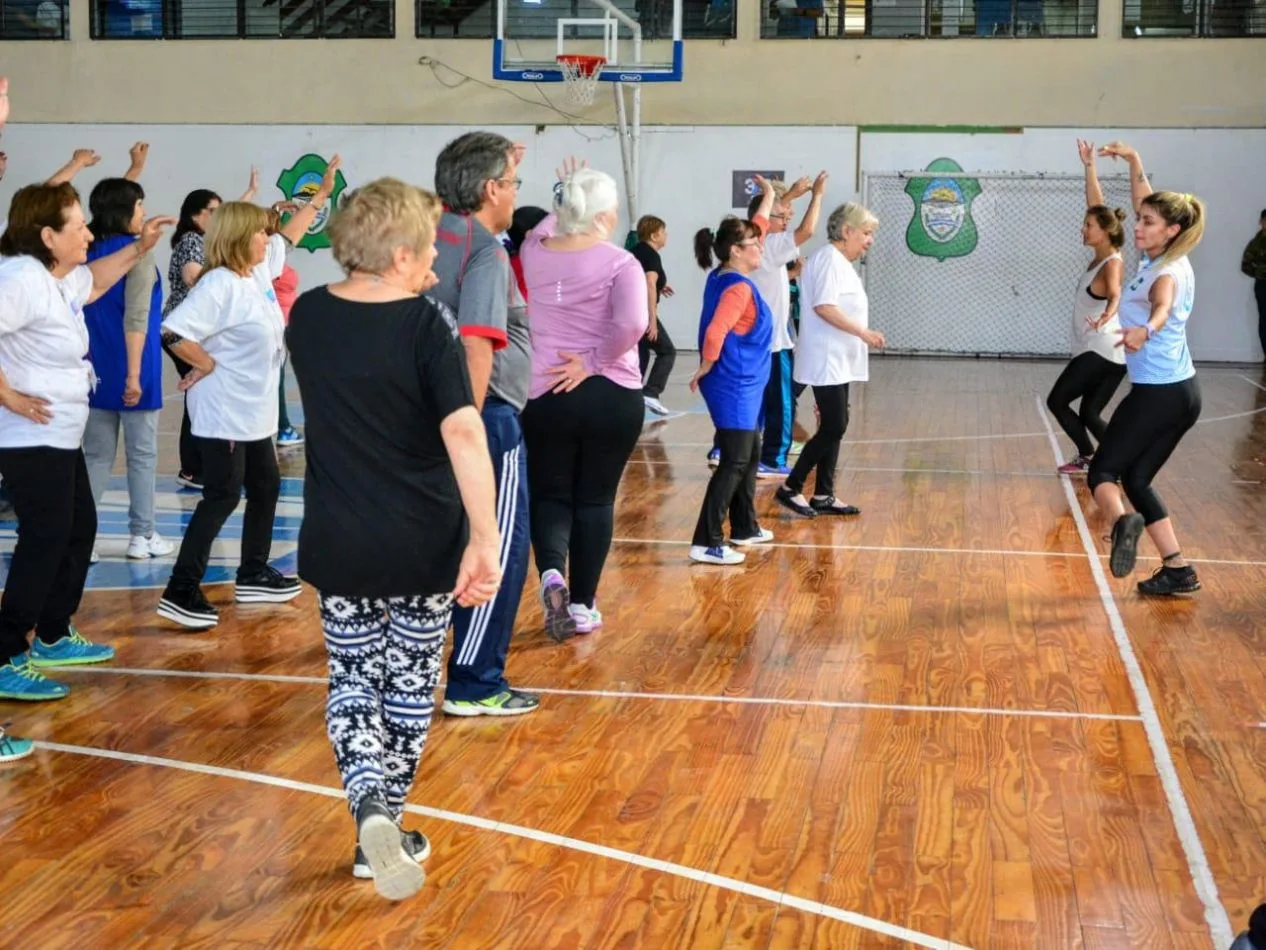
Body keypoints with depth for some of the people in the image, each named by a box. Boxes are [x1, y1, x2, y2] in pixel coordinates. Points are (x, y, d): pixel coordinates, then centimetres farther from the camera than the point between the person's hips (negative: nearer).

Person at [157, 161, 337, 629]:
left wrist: (321, 194, 27)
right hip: (223, 413, -10)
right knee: (222, 497, -9)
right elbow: (173, 332, -30)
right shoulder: (218, 285, -21)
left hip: (254, 410, 10)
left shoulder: (259, 270, 6)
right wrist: (207, 365, -19)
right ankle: (181, 592, -7)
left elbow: (288, 237, 24)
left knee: (266, 487, 18)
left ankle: (253, 575, 31)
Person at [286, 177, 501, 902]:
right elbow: (464, 434, -25)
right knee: (410, 680, 15)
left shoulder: (307, 318, -1)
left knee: (353, 677, 16)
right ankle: (387, 828, 23)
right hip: (425, 543, -3)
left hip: (339, 543, 3)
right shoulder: (428, 326, -15)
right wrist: (485, 538, -26)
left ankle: (369, 805, -8)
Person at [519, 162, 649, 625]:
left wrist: (565, 200, 35)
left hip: (546, 397, 2)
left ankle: (551, 573, -12)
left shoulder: (533, 253, 0)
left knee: (549, 495, 15)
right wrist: (593, 362, -14)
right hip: (614, 398, -2)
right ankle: (582, 605, 17)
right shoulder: (620, 263, -10)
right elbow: (632, 325, -26)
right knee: (596, 500, 12)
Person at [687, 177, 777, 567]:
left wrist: (768, 198, 32)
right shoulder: (738, 287, -19)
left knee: (750, 456, 19)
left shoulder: (725, 277, 9)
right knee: (734, 462, -9)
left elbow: (750, 233, 26)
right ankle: (707, 542, -10)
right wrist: (704, 371, -15)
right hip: (733, 387, -10)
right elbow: (715, 334, -29)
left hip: (744, 386, 10)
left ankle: (744, 528, 30)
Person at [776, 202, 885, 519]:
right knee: (833, 427, -10)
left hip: (839, 361, 10)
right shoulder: (829, 259, -13)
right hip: (826, 361, -10)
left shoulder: (842, 263, 18)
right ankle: (790, 488, -3)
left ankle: (823, 496, 14)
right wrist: (863, 332, -21)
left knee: (834, 427, 9)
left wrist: (862, 335, 13)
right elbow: (824, 307, -22)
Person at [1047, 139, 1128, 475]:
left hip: (1101, 352, -9)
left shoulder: (1112, 264, -15)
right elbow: (1097, 207, 12)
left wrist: (1106, 315, -57)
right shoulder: (1100, 256, 7)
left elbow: (1115, 294, -36)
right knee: (1089, 415, 10)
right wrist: (1089, 167, 12)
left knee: (1057, 401, 1)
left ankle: (1087, 457, 7)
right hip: (1110, 354, 9)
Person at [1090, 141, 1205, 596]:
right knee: (1136, 478, 13)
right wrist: (1134, 161, 18)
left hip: (1158, 393, -9)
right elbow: (1146, 203, 23)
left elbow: (1163, 307, -44)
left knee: (1103, 470, -4)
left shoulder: (1167, 273, -18)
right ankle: (1178, 569, 9)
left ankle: (1123, 521, -33)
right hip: (1181, 390, 9)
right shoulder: (1161, 256, 5)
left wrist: (1145, 330, -63)